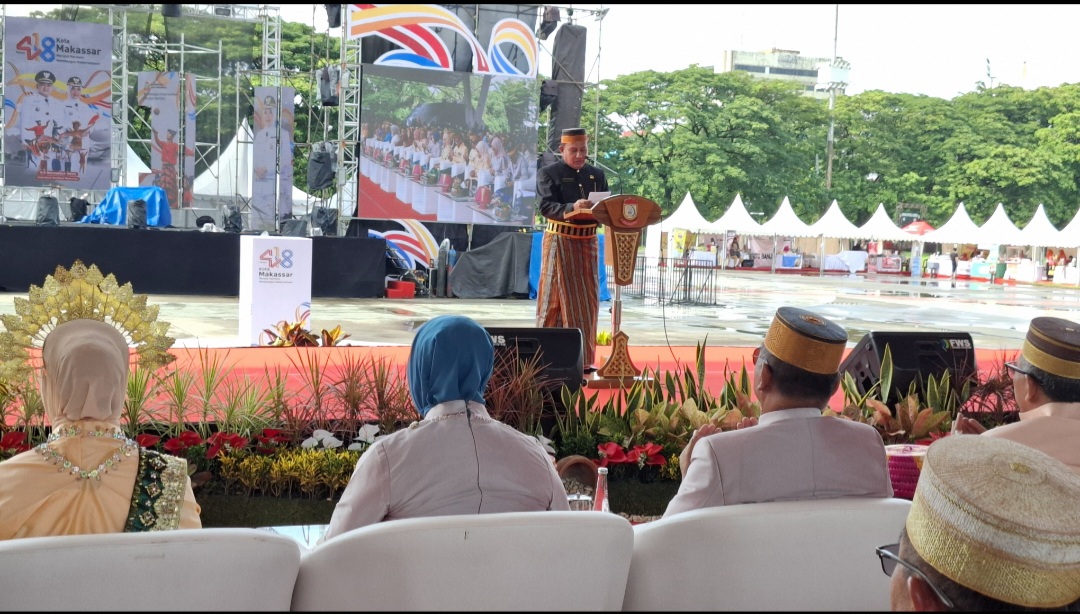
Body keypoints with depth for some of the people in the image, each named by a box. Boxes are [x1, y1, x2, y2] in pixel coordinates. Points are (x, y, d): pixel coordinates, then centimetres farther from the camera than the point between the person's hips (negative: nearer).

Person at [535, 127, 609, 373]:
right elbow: (546, 206, -14)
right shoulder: (548, 174, -1)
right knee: (555, 298, -1)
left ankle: (584, 358, 13)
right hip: (560, 240, -5)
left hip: (588, 242, 5)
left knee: (587, 300, 6)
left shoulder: (597, 175, 14)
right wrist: (572, 208, -31)